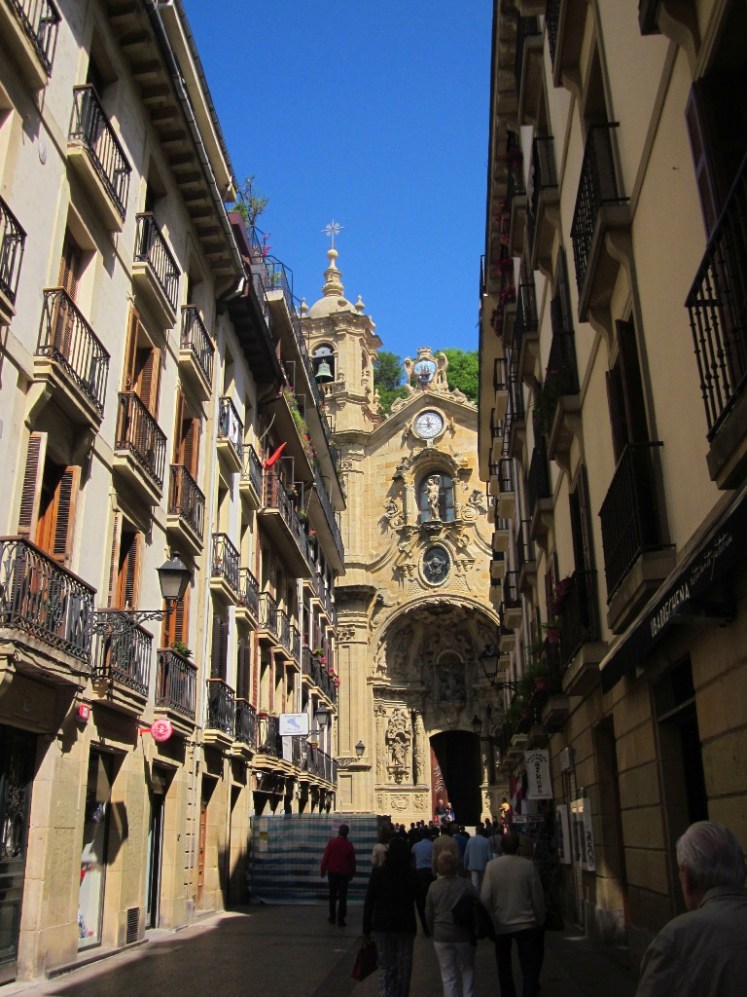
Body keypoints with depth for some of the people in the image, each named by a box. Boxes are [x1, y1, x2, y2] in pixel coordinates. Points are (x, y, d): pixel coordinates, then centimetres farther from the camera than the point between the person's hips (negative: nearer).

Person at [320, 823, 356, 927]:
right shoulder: (349, 845, -8)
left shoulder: (332, 842, -10)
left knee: (332, 896, 14)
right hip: (344, 873, 0)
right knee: (343, 897, 6)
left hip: (332, 872, 1)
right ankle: (341, 919, 1)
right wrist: (352, 873, 11)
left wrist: (323, 870, 3)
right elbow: (352, 861, -1)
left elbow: (325, 857, -7)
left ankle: (332, 918, 18)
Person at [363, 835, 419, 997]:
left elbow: (369, 902, -5)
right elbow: (420, 900, 1)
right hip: (406, 926, 0)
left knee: (385, 967, 7)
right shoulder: (412, 875, -8)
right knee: (404, 968, 13)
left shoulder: (378, 873, -8)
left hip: (382, 926, 0)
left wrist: (366, 929, 0)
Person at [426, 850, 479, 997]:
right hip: (464, 935, -1)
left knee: (448, 975, 9)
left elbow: (428, 913, 1)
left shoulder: (434, 887, -5)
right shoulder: (466, 885, -10)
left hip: (441, 936, 1)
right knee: (467, 969, 21)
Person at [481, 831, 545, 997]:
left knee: (504, 966, 20)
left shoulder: (492, 866, -13)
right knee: (529, 966, 9)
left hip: (501, 924, 1)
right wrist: (540, 921, 9)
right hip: (526, 923, -1)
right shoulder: (527, 865, -12)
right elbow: (538, 896, -5)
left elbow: (485, 897, -14)